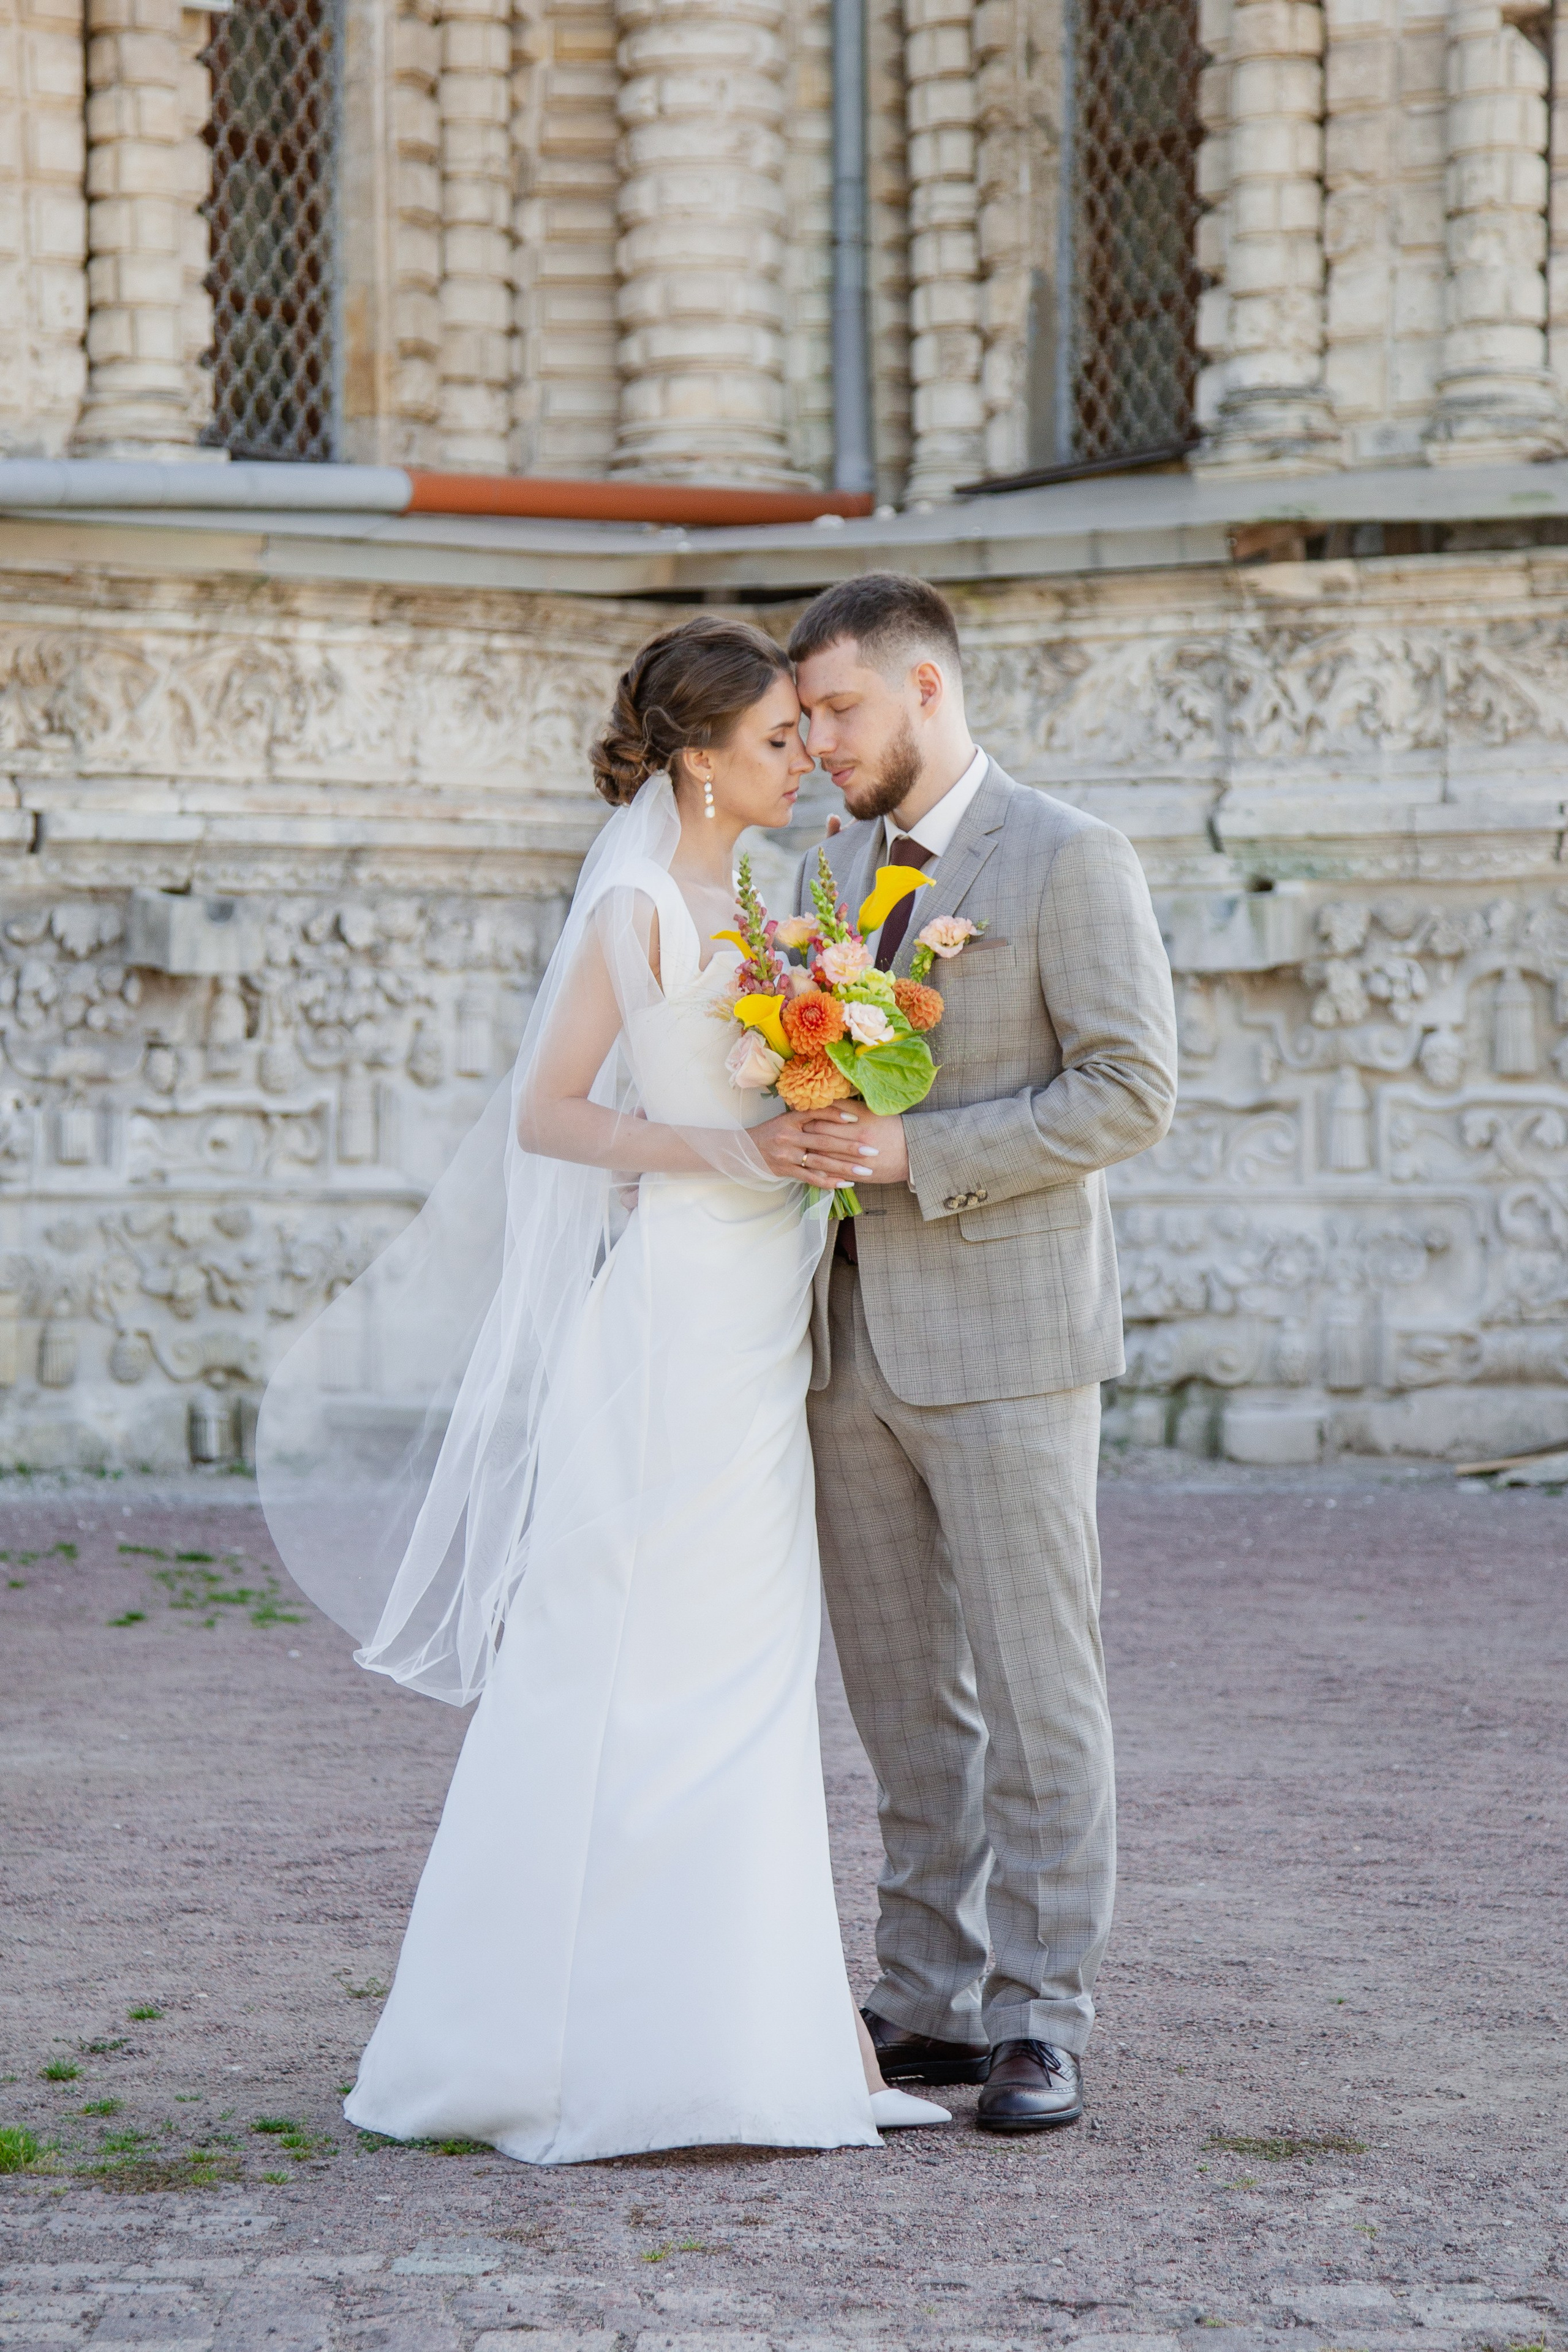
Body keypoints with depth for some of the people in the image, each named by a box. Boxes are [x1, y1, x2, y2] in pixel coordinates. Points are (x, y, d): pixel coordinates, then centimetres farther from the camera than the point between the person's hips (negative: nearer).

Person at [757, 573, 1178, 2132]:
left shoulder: (1070, 862, -6)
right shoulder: (834, 865, 15)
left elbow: (1130, 1093, -13)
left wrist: (912, 1153, -19)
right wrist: (793, 1131, 2)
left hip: (1004, 1334, -7)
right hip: (856, 1343, 7)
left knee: (1036, 1694, -3)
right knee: (902, 1697, 10)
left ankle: (1039, 2024, 2)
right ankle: (930, 2005, 17)